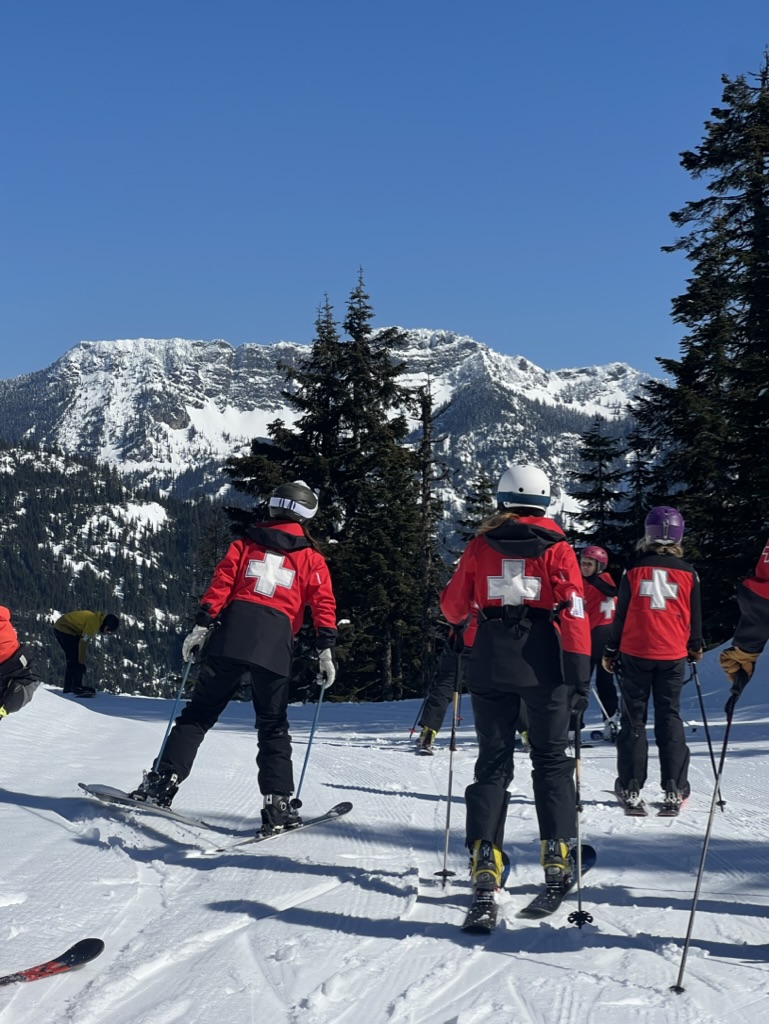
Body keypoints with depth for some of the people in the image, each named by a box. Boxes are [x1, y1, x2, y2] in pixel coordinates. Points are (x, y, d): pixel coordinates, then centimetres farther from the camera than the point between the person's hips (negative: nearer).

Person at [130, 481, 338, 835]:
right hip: (276, 641, -1)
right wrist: (326, 650, 0)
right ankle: (279, 804, 1)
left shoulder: (246, 543, 19)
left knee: (199, 712, 9)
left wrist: (201, 625, 2)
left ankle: (163, 780, 0)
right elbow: (323, 603, 3)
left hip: (232, 631, 1)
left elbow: (220, 583, 6)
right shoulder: (311, 558, 16)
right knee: (273, 727, 9)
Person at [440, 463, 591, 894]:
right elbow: (573, 613, -7)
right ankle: (557, 852, 7)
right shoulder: (557, 548, -1)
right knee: (551, 759, 12)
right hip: (543, 664, -1)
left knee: (493, 761, 10)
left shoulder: (480, 546, 4)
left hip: (490, 663, 1)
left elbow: (454, 607, 9)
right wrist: (580, 676, -7)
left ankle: (485, 855, 3)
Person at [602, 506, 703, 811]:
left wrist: (610, 651, 9)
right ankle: (675, 789, 6)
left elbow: (621, 615, -1)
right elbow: (695, 617, 8)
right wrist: (696, 648, 25)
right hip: (673, 655, 1)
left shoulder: (634, 570, -4)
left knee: (633, 718, 6)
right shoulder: (687, 573, 0)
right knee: (670, 718, 9)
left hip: (635, 653, -1)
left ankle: (630, 787, 4)